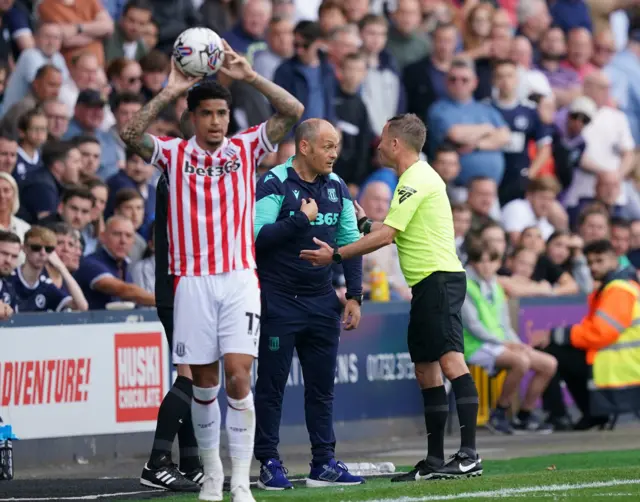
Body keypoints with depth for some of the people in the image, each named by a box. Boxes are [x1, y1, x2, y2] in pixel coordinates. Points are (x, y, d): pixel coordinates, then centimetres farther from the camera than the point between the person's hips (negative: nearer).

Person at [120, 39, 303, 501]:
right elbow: (132, 135, -13)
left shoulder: (246, 148, 6)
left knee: (239, 377, -11)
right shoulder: (174, 154, 4)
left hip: (240, 278, 0)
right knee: (205, 383, 6)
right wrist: (169, 92, -19)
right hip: (192, 281, 1)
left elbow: (294, 112, -4)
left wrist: (250, 76, -12)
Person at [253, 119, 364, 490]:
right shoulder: (275, 185, -10)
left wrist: (354, 295, 7)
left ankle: (324, 463, 12)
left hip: (321, 300, 6)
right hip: (279, 301, -6)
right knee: (272, 385, 0)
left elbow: (350, 243, 12)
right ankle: (270, 463, 4)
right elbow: (258, 236, -20)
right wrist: (301, 219, -18)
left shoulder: (337, 188, 8)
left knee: (322, 385, 7)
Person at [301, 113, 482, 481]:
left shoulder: (417, 180, -12)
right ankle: (435, 461, 12)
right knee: (426, 371, 10)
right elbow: (396, 235, 22)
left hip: (440, 280, -11)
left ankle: (469, 455, -24)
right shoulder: (417, 178, 20)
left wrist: (335, 255, -11)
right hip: (428, 284, 11)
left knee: (451, 361, -17)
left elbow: (386, 235, -15)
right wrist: (364, 222, 23)